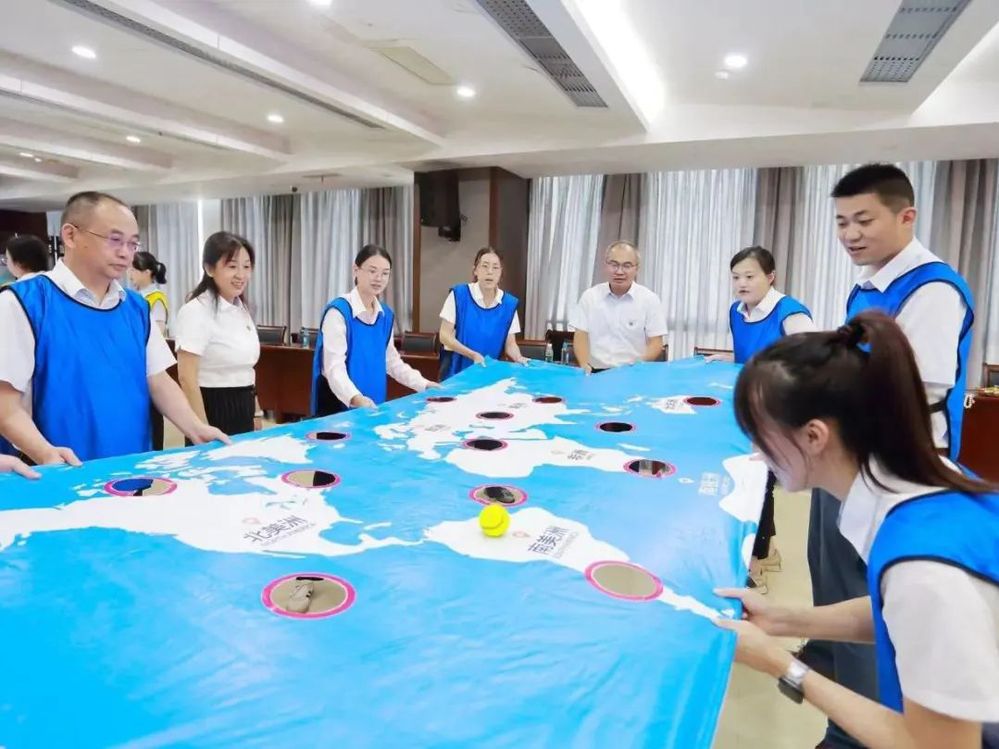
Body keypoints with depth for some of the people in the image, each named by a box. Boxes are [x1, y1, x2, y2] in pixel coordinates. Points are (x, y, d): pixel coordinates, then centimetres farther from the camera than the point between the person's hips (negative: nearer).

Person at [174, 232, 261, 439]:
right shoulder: (196, 311, -15)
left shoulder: (241, 310, 9)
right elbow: (187, 378, -18)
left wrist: (254, 413, 20)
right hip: (213, 409, -8)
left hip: (242, 410, 8)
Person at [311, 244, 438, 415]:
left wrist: (423, 384, 8)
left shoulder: (386, 314, 6)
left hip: (373, 405, 6)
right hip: (339, 405, -6)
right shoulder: (338, 311, -14)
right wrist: (355, 398, -37)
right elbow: (334, 366, -21)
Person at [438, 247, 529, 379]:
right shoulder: (459, 294, -11)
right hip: (456, 368, -2)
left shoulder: (509, 303, -4)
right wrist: (473, 355, -22)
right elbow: (445, 336, -11)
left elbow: (510, 343, 1)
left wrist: (518, 358, -20)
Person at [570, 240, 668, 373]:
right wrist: (584, 365, -11)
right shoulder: (590, 296, 8)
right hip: (596, 373, 1)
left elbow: (655, 343, 2)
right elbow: (581, 336, 7)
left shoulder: (649, 299, 3)